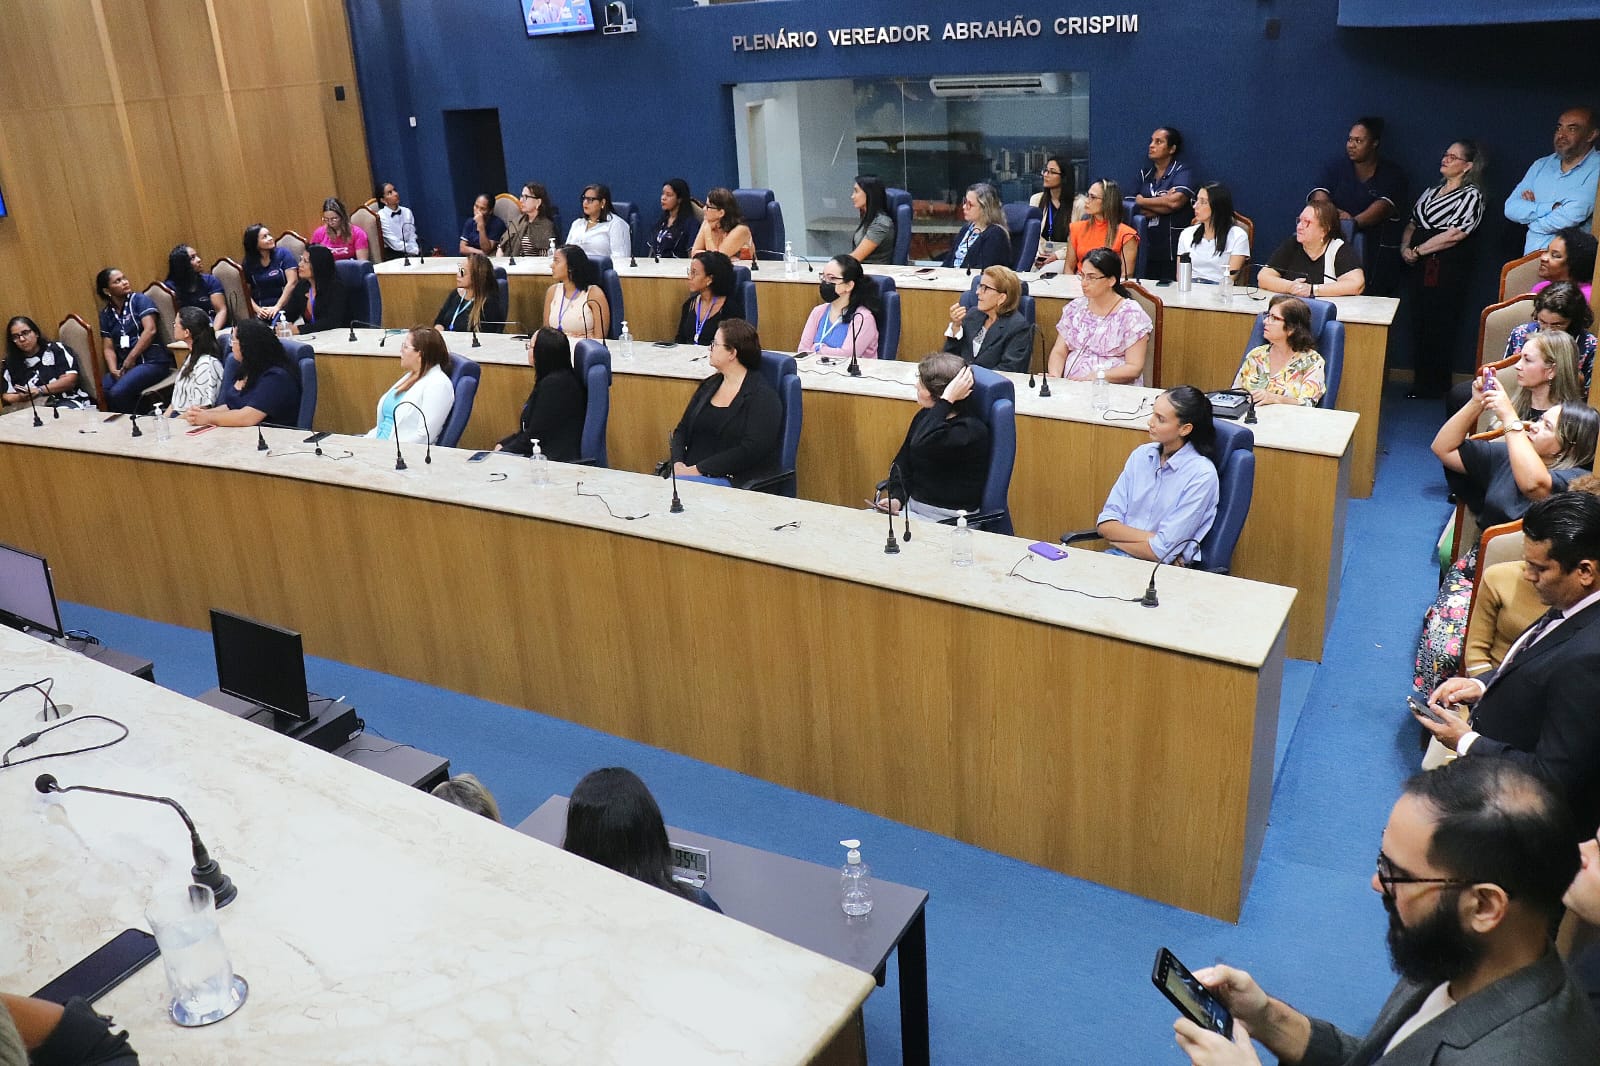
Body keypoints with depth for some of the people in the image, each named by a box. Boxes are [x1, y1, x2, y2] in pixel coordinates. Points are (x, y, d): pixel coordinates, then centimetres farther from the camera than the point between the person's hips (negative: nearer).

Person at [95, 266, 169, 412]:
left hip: (152, 361, -5)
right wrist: (114, 370, -8)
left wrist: (130, 359, -9)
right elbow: (108, 348, 12)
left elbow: (150, 330, -10)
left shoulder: (140, 300, 3)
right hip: (125, 364, 5)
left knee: (118, 392, -27)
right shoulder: (106, 314, 17)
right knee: (104, 392, -23)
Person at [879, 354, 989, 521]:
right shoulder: (925, 415, 7)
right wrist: (896, 499, -2)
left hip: (950, 520, -8)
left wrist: (947, 400, -30)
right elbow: (902, 462, 14)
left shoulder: (972, 429, -18)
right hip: (912, 507, 8)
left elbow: (922, 446, -35)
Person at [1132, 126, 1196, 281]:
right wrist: (1163, 202, -11)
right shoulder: (1145, 174, 15)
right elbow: (1137, 209, 4)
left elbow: (1176, 201, -18)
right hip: (1151, 249, 5)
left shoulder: (1183, 172, -1)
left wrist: (1143, 201, -3)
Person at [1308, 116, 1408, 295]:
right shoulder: (1337, 168, 12)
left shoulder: (1392, 175, 5)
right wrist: (1335, 214, -27)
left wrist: (1352, 222, -31)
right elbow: (1319, 197, -5)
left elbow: (1383, 206, -13)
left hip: (1378, 253, -2)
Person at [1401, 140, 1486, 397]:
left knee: (1439, 328, -3)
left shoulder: (1471, 195, -4)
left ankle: (1433, 386, 5)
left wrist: (1417, 251, -13)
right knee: (1420, 325, 8)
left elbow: (1454, 234, -16)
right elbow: (1411, 225, 19)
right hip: (1421, 268, 7)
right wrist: (1405, 248, -1)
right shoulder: (1431, 191, 19)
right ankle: (1420, 382, 14)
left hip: (1447, 270, -7)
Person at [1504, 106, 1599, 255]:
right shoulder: (1541, 165, 15)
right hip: (1530, 255, 6)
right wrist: (1552, 207, -8)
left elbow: (1572, 216, -16)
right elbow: (1511, 208, 6)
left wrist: (1531, 208, 1)